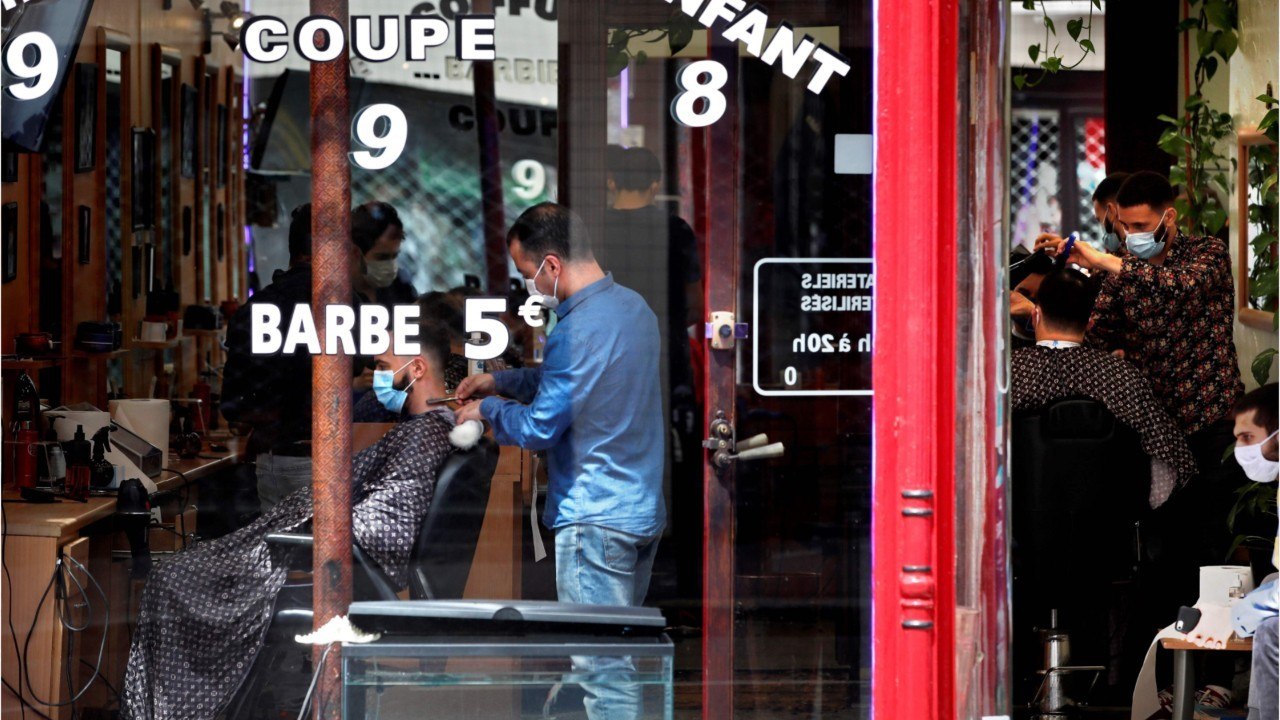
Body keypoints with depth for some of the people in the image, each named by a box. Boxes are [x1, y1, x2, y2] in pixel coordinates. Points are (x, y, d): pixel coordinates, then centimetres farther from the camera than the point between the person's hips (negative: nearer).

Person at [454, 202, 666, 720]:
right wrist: (500, 381, 21)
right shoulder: (634, 308, 9)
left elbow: (538, 429, -13)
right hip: (644, 511, 10)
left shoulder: (576, 332, -21)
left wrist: (486, 410, 5)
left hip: (595, 522, -10)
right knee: (622, 657, 16)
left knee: (603, 672, -5)